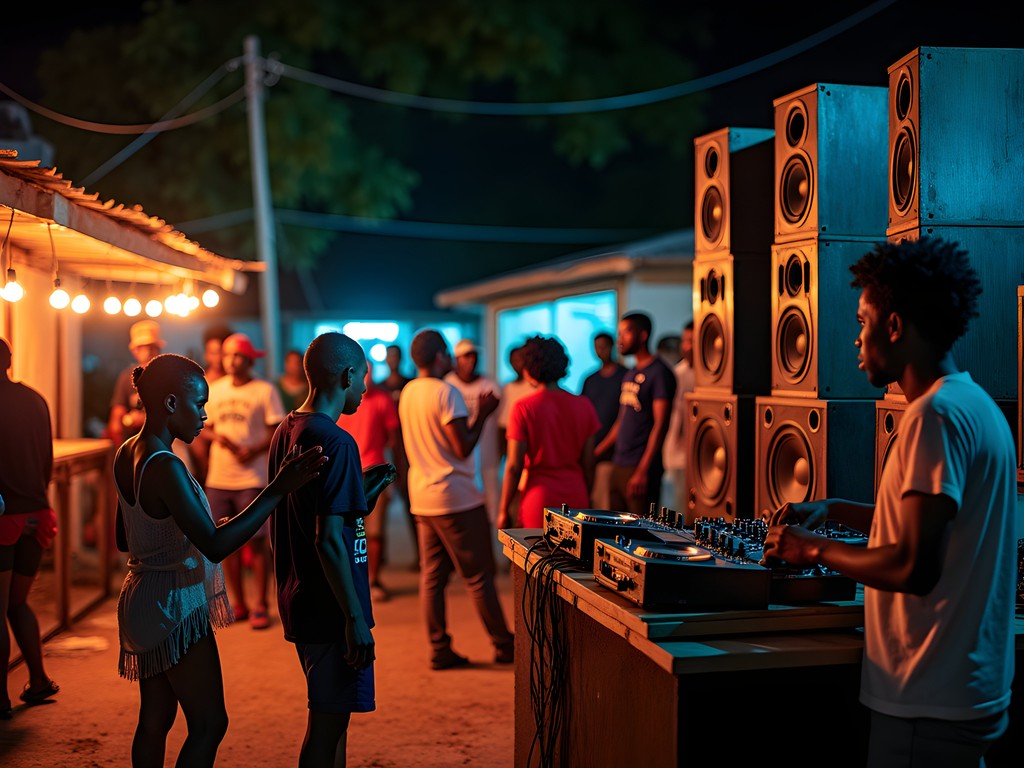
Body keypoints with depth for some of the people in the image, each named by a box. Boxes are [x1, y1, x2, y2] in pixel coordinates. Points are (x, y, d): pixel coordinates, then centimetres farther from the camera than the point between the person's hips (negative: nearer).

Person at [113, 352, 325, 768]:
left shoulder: (127, 454, 4)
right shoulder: (165, 468, -25)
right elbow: (214, 545, -30)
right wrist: (277, 489, -32)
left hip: (143, 598, 9)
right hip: (175, 606, -9)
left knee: (154, 720, 17)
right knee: (209, 724, 1)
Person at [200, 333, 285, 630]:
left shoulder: (265, 391, -3)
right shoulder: (213, 390, 11)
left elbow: (278, 432, -5)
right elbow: (204, 428, 15)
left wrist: (255, 450, -21)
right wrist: (216, 436, -7)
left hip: (252, 478, -5)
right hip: (218, 479, 5)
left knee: (257, 541, -2)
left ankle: (260, 606, 7)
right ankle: (238, 604, 20)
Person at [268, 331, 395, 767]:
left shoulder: (286, 432, 9)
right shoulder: (336, 442, -19)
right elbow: (329, 540, -24)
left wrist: (364, 490, 17)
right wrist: (355, 619, -20)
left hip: (300, 599, 9)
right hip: (330, 610, -9)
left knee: (332, 716, 21)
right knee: (327, 725, 2)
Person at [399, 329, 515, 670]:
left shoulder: (408, 393, 9)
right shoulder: (446, 393, -16)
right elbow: (463, 448, -18)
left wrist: (476, 412, 18)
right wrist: (482, 415, -6)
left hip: (422, 499, 8)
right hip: (456, 498, -7)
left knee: (432, 576, 8)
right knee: (479, 576, 1)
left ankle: (440, 650, 11)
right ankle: (504, 645, 10)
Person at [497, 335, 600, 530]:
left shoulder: (524, 408, -8)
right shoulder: (584, 406, 3)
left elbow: (514, 466, -8)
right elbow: (588, 463, 7)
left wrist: (504, 510, 1)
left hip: (539, 499, -3)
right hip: (576, 497, 3)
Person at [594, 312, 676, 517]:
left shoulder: (659, 373, -9)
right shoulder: (630, 374, 17)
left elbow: (660, 425, -15)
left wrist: (642, 471, -20)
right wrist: (595, 453, 20)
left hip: (641, 468, -8)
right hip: (619, 466, 9)